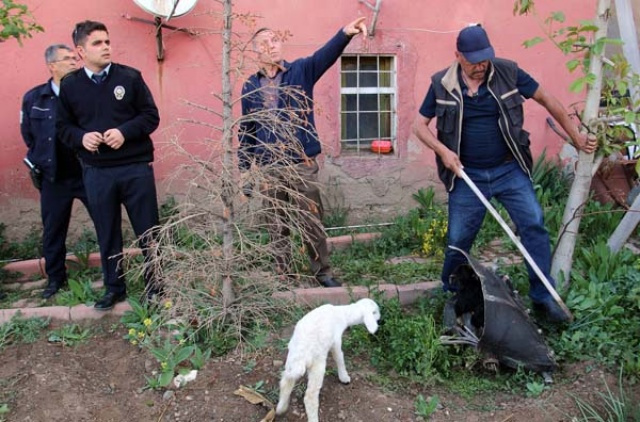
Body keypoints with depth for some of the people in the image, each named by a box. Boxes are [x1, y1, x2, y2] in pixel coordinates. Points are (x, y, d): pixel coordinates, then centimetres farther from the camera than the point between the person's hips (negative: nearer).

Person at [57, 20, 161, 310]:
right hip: (96, 172, 2)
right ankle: (114, 287, 27)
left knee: (148, 231, 6)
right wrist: (82, 137, -12)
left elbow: (151, 116, -1)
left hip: (136, 167, -2)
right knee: (107, 234, 12)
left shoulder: (130, 77, -1)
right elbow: (64, 127, 9)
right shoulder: (69, 84, 4)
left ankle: (155, 285, 22)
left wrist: (125, 132, -17)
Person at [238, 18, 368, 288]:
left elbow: (326, 55, -20)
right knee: (277, 227, 11)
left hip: (302, 165, -2)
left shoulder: (301, 70, 1)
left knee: (312, 223, 5)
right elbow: (246, 131, 11)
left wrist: (345, 33, -40)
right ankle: (282, 275, 26)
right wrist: (244, 171, 9)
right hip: (268, 168, 2)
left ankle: (323, 272, 21)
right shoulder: (250, 85, 6)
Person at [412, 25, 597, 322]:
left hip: (509, 171, 1)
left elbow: (547, 100, 5)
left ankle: (543, 297, 5)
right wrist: (442, 150, -16)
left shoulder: (507, 72, -5)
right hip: (467, 176, 0)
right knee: (458, 240, 4)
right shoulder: (442, 84, -5)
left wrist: (576, 137, 10)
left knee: (534, 225, -9)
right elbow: (420, 125, 2)